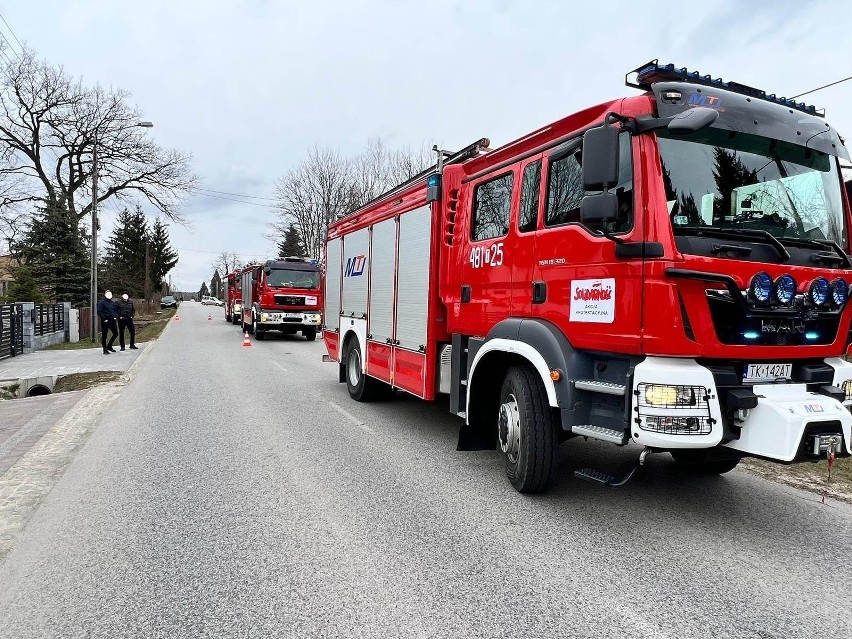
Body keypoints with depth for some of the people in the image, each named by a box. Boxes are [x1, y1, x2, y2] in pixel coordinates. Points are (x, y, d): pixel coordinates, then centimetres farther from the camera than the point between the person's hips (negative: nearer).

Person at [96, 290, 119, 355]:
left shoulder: (113, 303, 15)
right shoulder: (101, 302, -5)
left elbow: (116, 310, 22)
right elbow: (99, 312, -11)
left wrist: (116, 316, 4)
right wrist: (104, 318, -16)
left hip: (112, 321, 7)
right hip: (105, 322, -6)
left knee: (115, 333, 10)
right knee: (104, 336, 1)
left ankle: (109, 346, 26)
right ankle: (105, 350, 7)